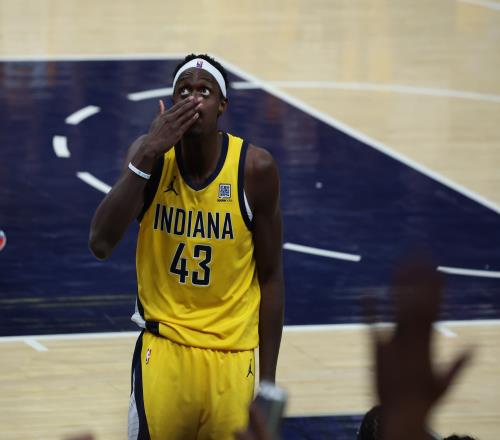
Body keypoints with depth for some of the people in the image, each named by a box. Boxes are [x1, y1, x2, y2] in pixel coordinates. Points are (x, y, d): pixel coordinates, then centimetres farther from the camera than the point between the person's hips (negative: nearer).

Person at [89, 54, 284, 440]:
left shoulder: (255, 168, -10)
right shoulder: (149, 154, -8)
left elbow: (270, 277, -2)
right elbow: (101, 244, -21)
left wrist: (268, 377, -2)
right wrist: (147, 156, -26)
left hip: (232, 355, 0)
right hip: (163, 349, 0)